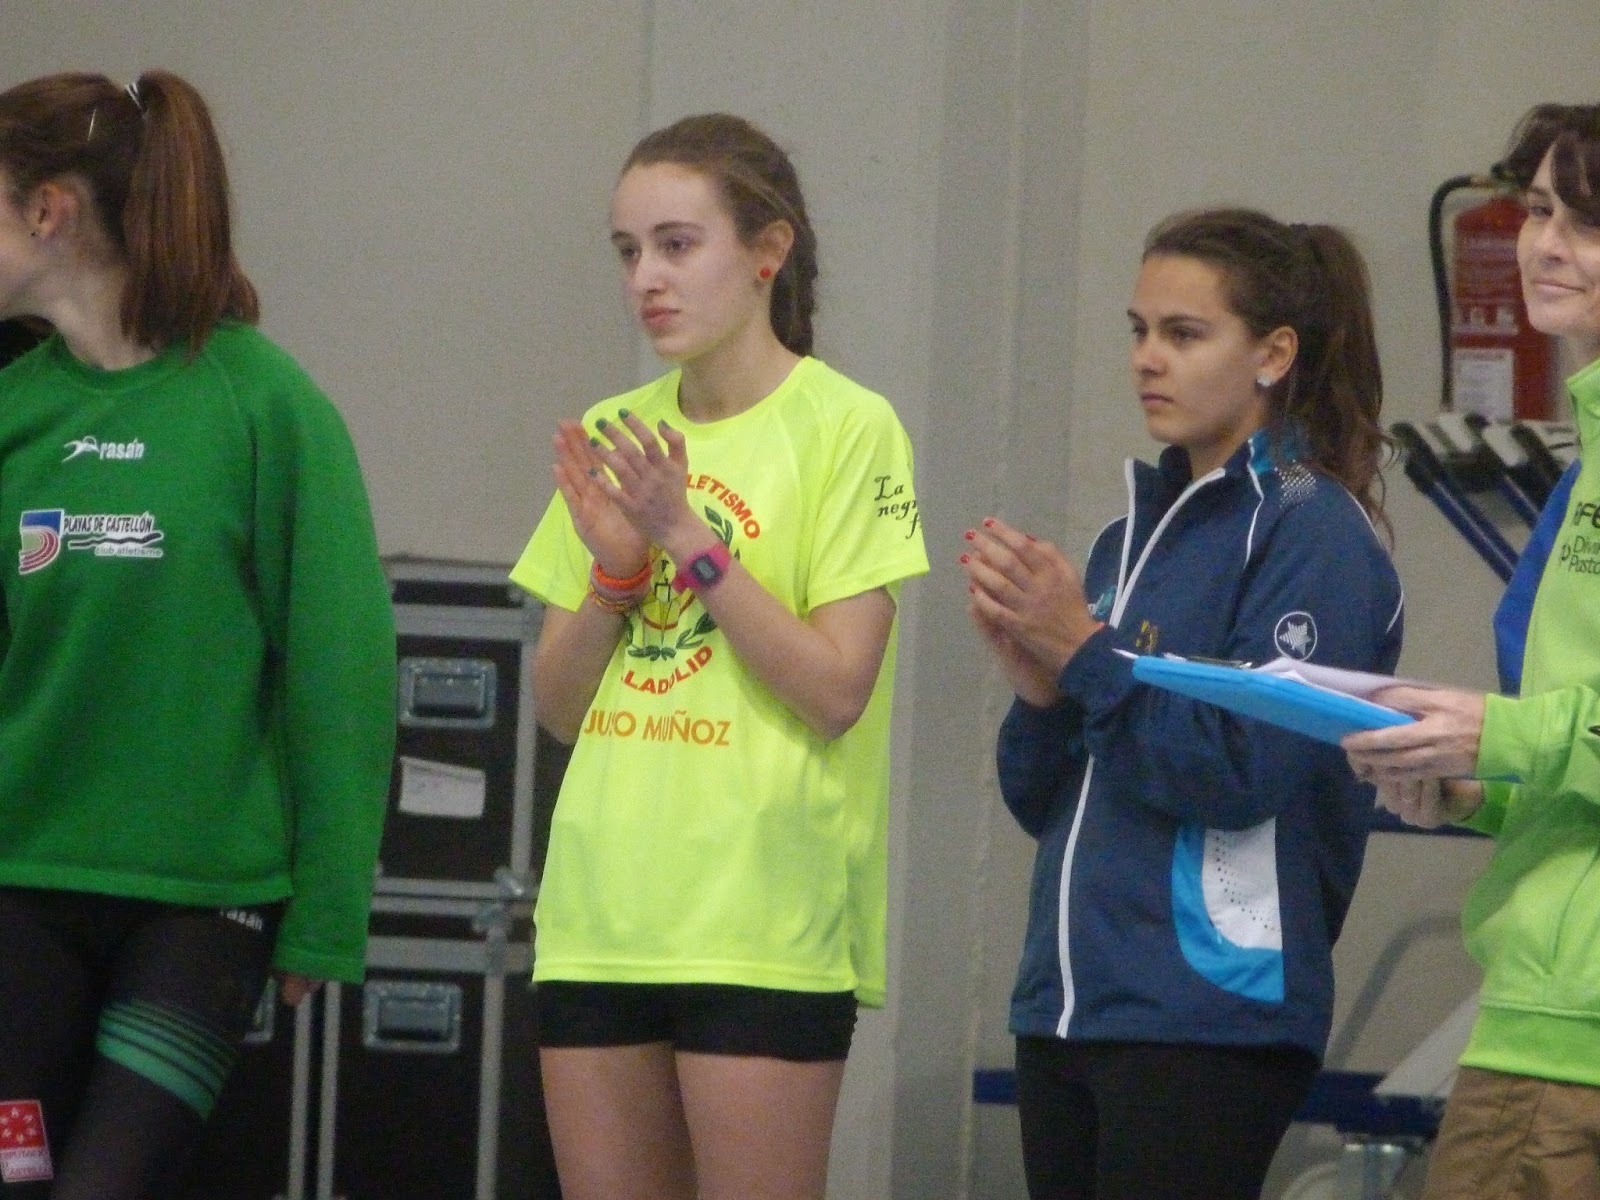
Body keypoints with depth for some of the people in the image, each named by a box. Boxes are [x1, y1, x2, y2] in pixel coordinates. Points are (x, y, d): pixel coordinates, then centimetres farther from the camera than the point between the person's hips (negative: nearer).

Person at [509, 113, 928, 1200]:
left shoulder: (847, 430, -4)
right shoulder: (614, 439, 13)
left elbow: (837, 690, -12)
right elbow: (558, 707, 13)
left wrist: (691, 543, -15)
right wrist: (611, 569, -4)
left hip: (765, 928, -6)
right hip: (600, 915, 6)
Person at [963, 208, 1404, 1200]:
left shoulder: (1315, 532, -6)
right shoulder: (1139, 530, 17)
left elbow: (1249, 774, -16)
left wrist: (1087, 653, -13)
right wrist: (1038, 687, -2)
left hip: (1211, 1015, -8)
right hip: (1070, 1000, 8)